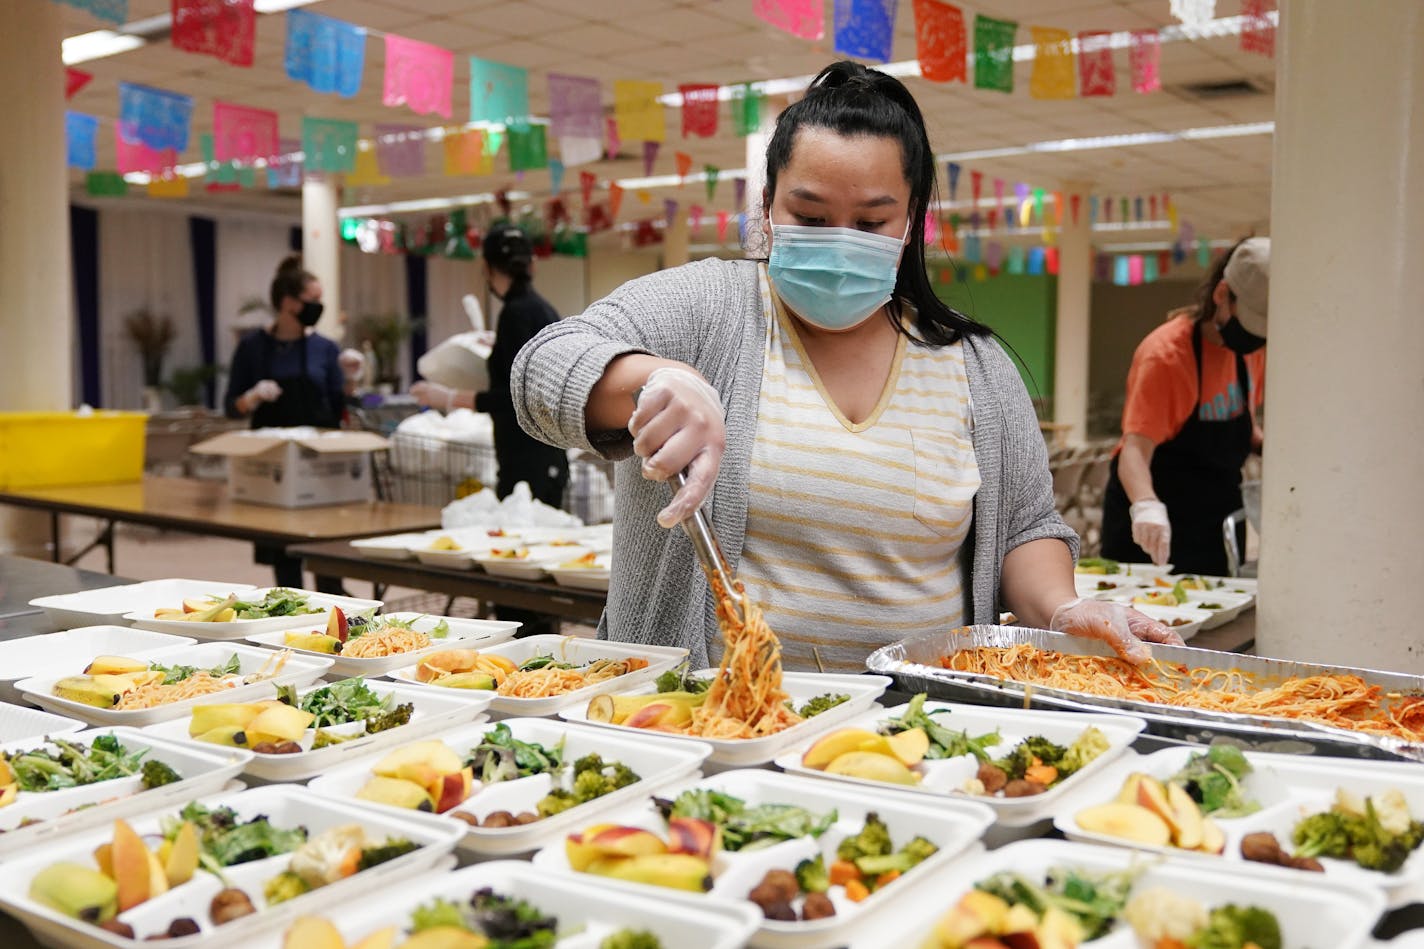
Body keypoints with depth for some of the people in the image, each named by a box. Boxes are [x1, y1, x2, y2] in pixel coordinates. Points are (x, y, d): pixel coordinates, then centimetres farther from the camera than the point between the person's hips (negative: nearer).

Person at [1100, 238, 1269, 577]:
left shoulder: (1251, 345, 1)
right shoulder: (1166, 354, -21)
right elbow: (1135, 449, -30)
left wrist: (1262, 444, -1)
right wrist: (1146, 506, -48)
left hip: (1216, 516, 7)